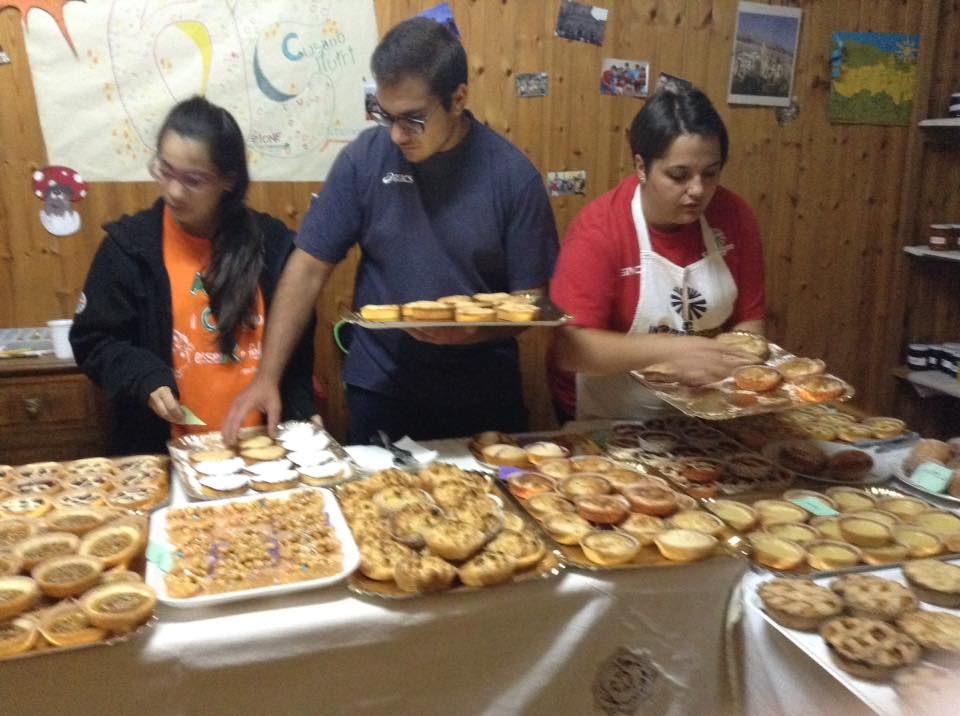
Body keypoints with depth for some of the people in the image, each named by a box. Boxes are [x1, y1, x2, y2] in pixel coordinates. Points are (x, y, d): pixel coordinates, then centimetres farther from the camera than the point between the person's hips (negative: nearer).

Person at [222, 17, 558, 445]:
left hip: (483, 395, 0)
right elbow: (309, 268, -5)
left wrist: (473, 331, -24)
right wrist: (267, 376, -11)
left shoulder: (513, 175, -10)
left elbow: (531, 299, -4)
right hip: (379, 390, 1)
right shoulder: (364, 157, -8)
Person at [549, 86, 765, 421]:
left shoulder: (734, 215, -9)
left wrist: (735, 360, -23)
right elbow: (569, 347, -28)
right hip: (609, 422, -3)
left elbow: (748, 318, -1)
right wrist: (667, 350, -39)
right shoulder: (598, 229, -23)